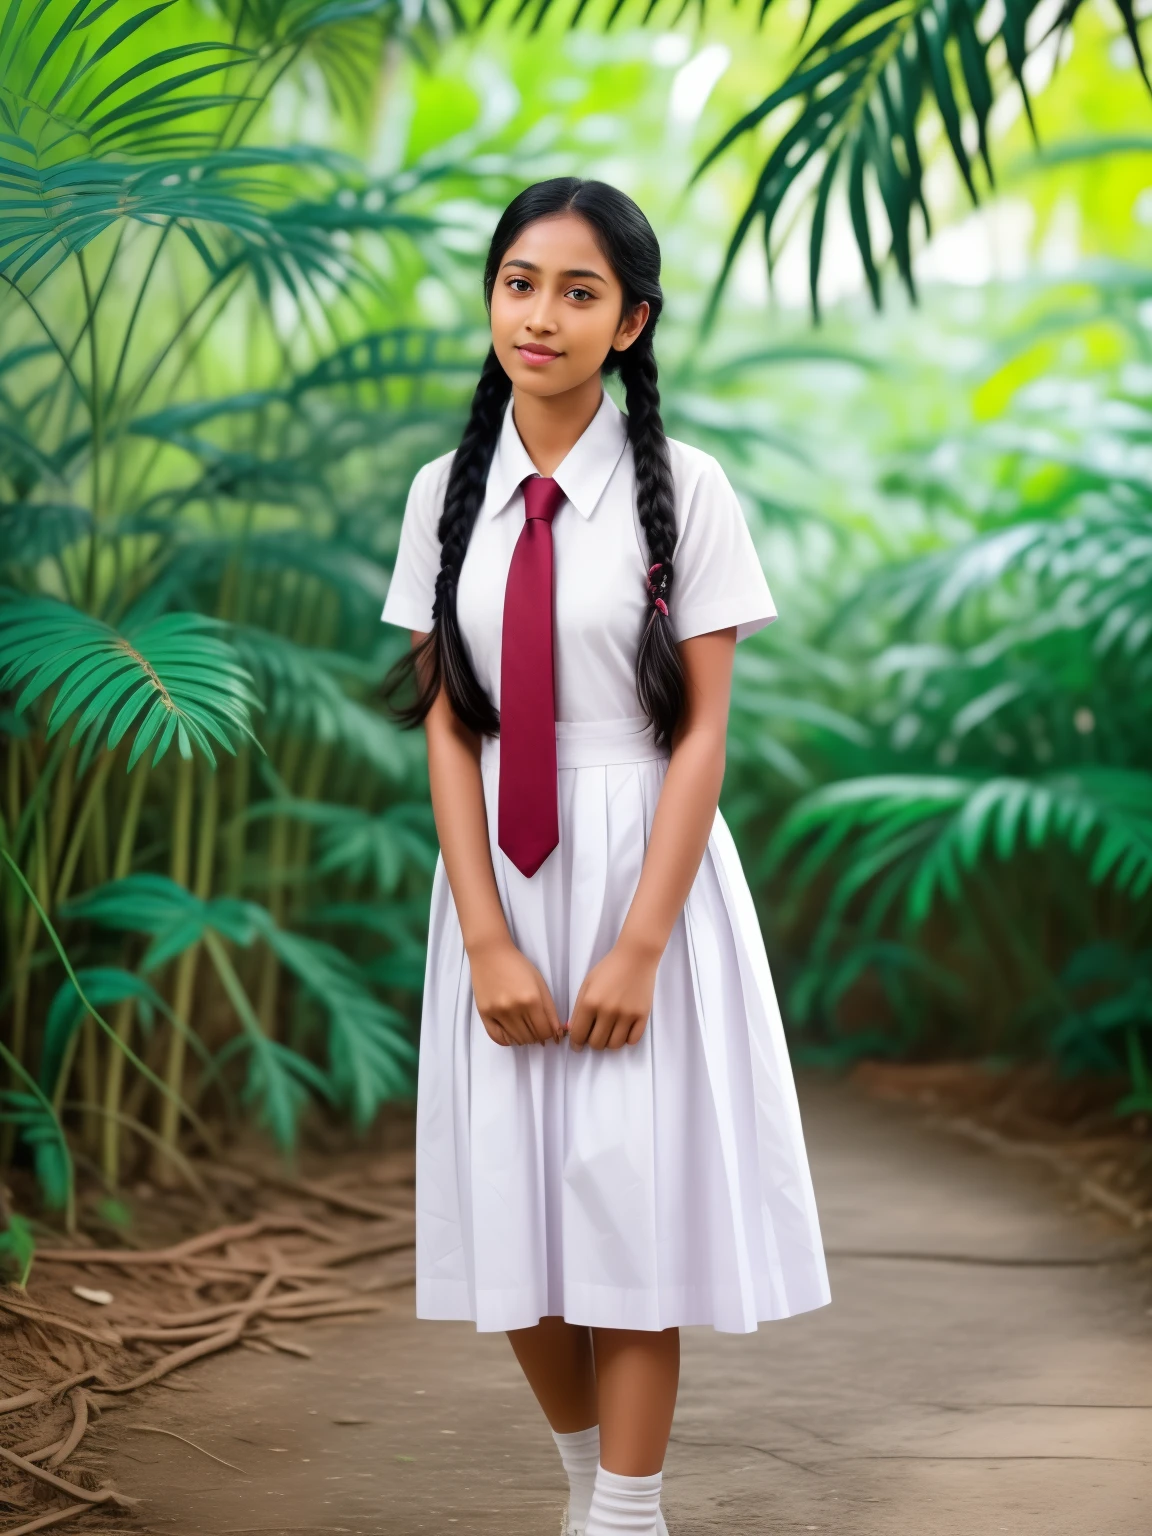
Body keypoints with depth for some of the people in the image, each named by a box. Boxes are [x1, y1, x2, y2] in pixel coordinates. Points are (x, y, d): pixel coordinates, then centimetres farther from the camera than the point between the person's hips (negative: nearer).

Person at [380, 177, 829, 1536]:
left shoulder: (683, 488, -5)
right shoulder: (448, 493, 4)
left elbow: (702, 732, -8)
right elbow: (444, 726, 0)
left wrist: (638, 945, -14)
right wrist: (485, 938, -9)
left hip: (644, 868, -3)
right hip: (499, 877, 3)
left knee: (634, 1207, -2)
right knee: (509, 1217, 7)